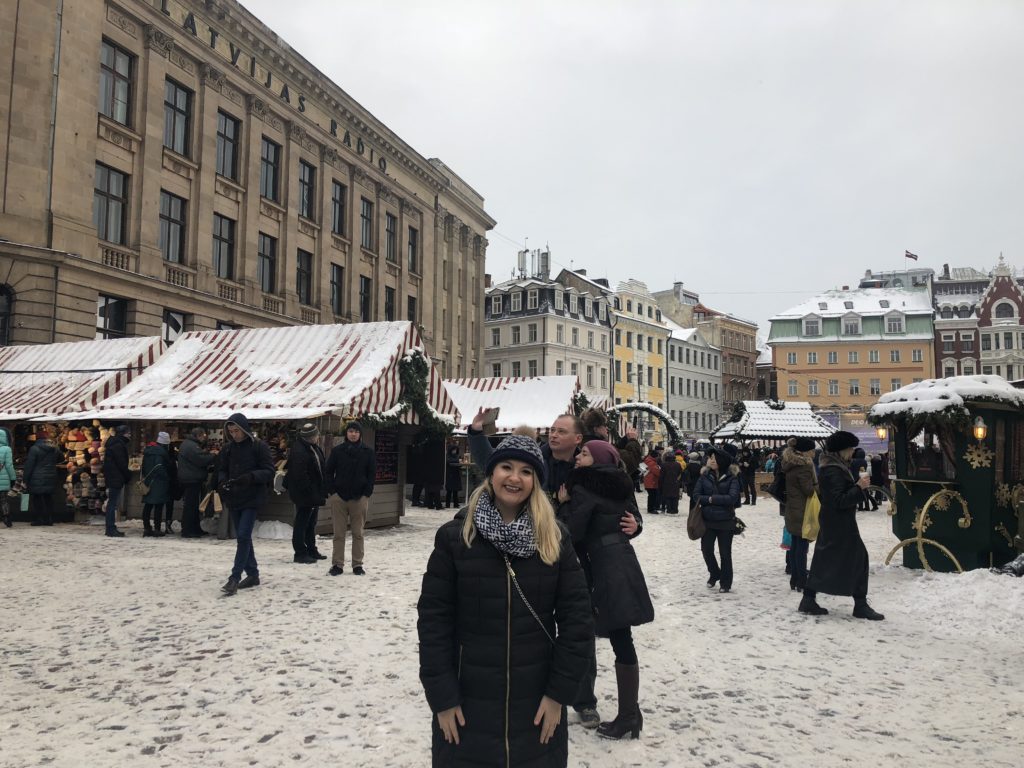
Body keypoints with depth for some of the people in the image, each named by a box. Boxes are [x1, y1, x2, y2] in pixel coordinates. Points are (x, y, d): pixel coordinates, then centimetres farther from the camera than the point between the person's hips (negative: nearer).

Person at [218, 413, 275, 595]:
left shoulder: (259, 446, -9)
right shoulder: (228, 448, 7)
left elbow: (269, 471, -11)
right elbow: (222, 469, 13)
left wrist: (250, 477, -27)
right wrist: (222, 481, -9)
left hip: (253, 498, -6)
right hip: (233, 498, 6)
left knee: (243, 536, -12)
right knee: (242, 538, 12)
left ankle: (234, 578, -9)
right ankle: (252, 574, 23)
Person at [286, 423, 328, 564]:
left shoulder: (315, 448, 11)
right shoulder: (298, 450, -21)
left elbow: (322, 468, 19)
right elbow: (300, 475, -26)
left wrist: (324, 488, 14)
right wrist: (310, 491, -24)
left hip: (314, 493, 10)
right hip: (304, 494, -10)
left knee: (311, 522, 18)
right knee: (302, 523, -2)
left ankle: (311, 550, 28)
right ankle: (300, 553, 5)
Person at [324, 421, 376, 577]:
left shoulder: (367, 452, 3)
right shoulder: (337, 450, 2)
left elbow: (372, 474, 4)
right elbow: (328, 472, 5)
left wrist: (367, 493, -4)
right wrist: (332, 491, -3)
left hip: (359, 498, 0)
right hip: (339, 497, 0)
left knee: (358, 533, 5)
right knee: (339, 533, 3)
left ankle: (357, 564, 13)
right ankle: (337, 564, 10)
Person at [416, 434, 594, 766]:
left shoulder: (555, 538, -2)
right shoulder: (455, 536, -6)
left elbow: (577, 618, -2)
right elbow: (433, 619, -6)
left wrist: (559, 692, -6)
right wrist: (442, 698, -8)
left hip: (538, 704, 1)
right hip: (467, 704, -1)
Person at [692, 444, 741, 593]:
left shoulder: (732, 476, -9)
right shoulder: (705, 474, -1)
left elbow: (732, 498, -19)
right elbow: (696, 495, -3)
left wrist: (712, 499, -17)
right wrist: (710, 499, -17)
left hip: (726, 521, -3)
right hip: (708, 520, 3)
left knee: (725, 552, 8)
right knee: (706, 549, 8)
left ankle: (725, 582, 25)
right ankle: (714, 574, 35)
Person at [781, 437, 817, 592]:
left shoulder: (790, 465, 12)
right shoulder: (803, 466, -17)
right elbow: (809, 490, -19)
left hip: (792, 511, 9)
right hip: (803, 513, -9)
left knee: (794, 546, 13)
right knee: (802, 547, -5)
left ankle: (794, 580, 19)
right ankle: (802, 583, -1)